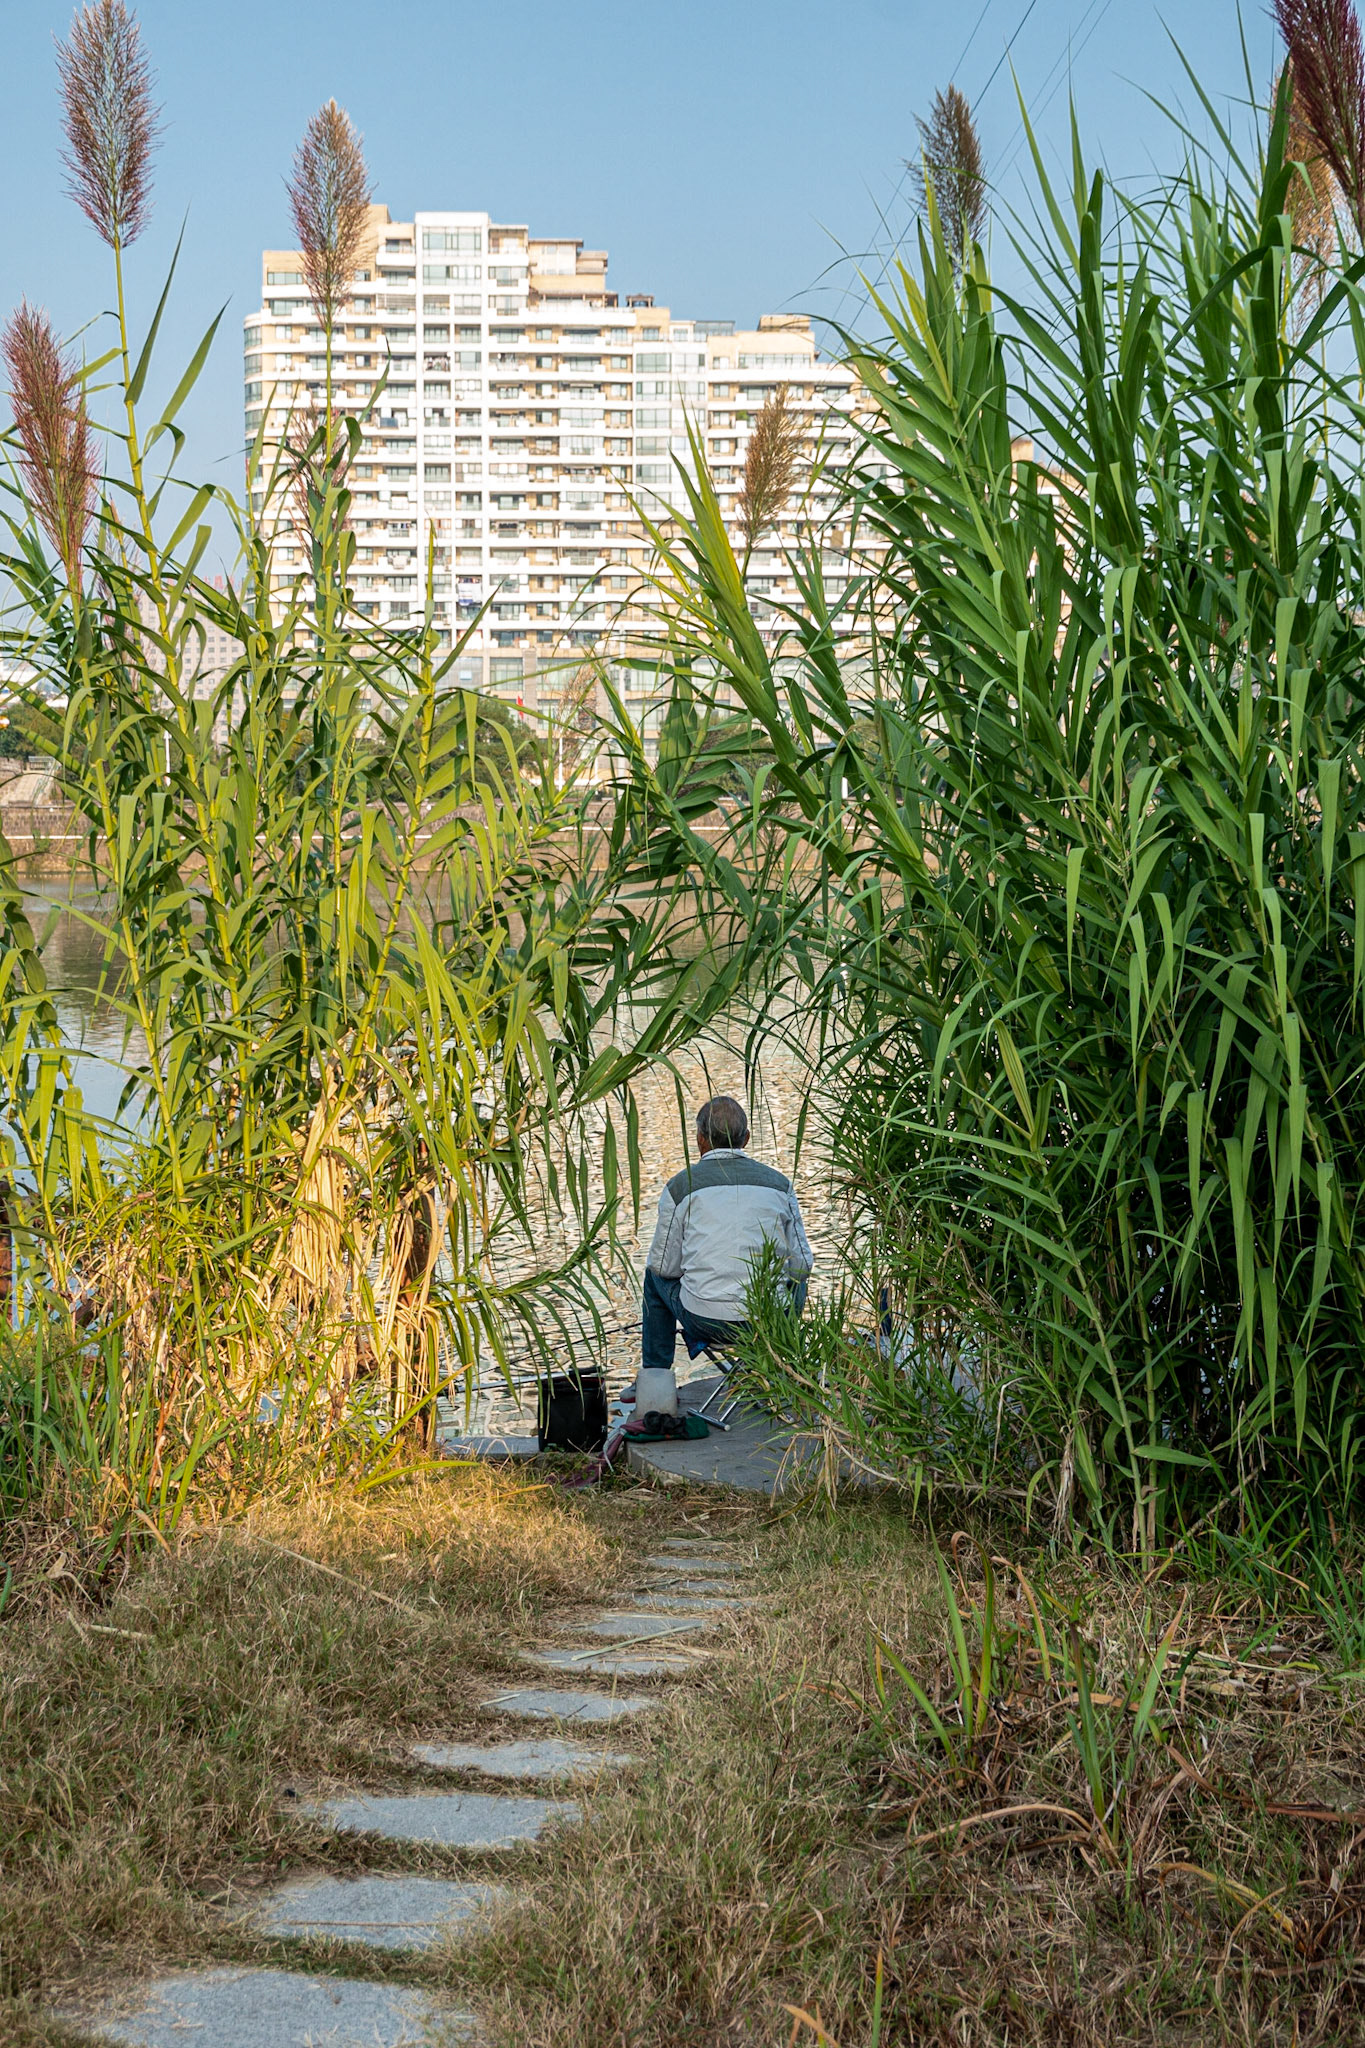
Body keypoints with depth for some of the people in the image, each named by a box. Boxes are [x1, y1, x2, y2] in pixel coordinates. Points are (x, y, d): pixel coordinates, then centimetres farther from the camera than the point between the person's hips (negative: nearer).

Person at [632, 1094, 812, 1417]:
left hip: (704, 1321, -1)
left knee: (655, 1276, 31)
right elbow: (801, 1265, 5)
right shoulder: (779, 1184, 3)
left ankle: (656, 1380, 31)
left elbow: (665, 1265, 2)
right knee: (797, 1278, 35)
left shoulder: (681, 1186, -3)